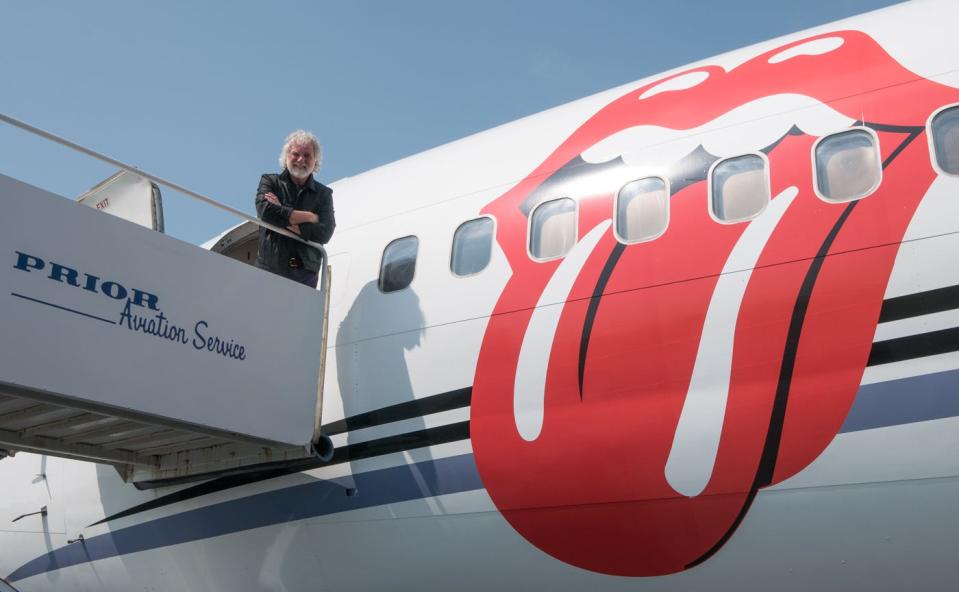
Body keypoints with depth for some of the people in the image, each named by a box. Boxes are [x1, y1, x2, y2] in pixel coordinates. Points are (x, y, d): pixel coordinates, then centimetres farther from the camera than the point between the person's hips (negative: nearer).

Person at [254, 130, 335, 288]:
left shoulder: (324, 194, 13)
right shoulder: (270, 181, 11)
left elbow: (324, 233, -1)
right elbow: (265, 210, -10)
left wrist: (285, 222, -7)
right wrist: (309, 217, -4)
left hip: (306, 273, 2)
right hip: (270, 268, -1)